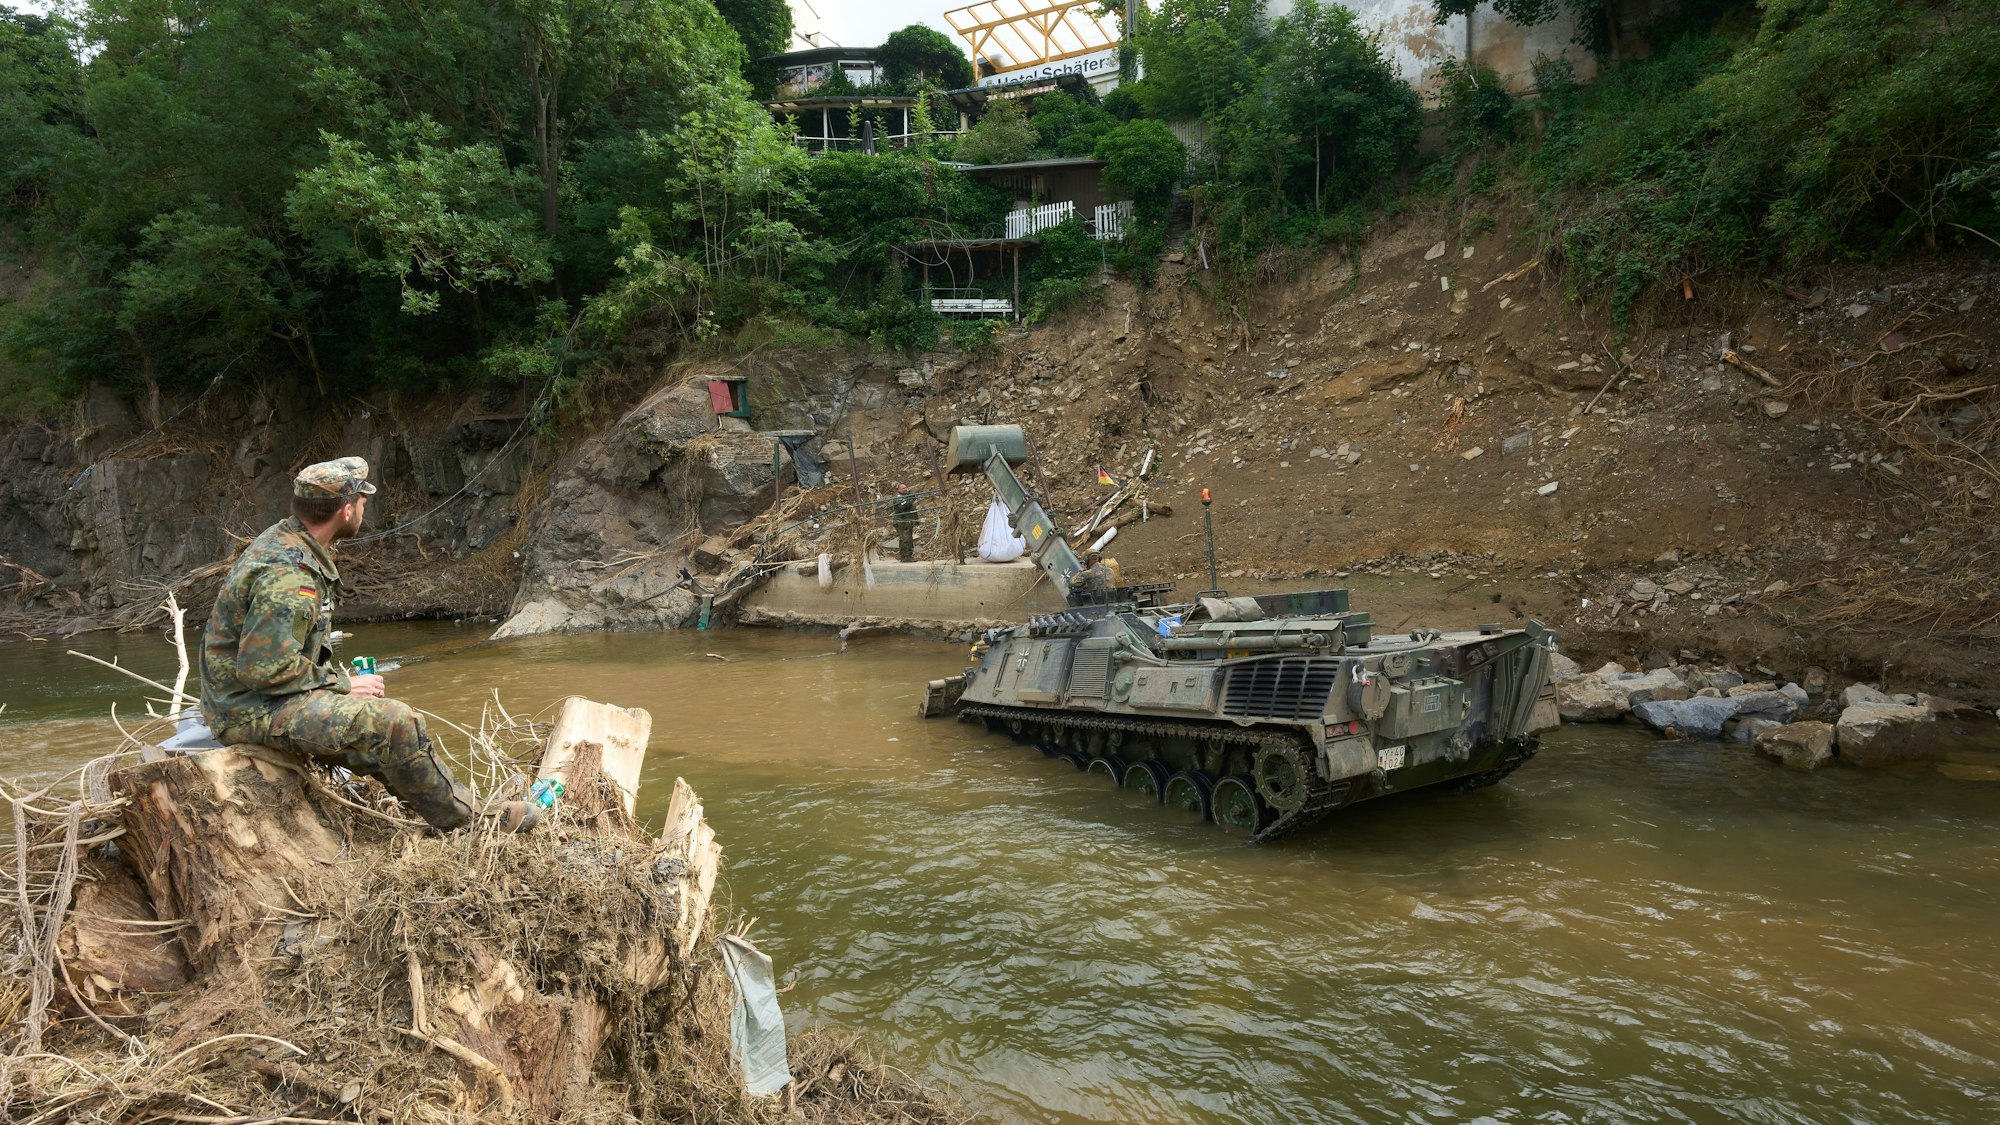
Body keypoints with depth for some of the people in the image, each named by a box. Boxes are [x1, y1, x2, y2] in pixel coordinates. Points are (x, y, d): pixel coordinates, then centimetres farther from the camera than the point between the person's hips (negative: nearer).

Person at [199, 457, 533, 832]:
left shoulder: (282, 542, 8)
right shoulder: (287, 575, -25)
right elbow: (262, 669, -27)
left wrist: (341, 676, 8)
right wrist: (342, 684, -16)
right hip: (253, 711, -11)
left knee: (383, 740, 12)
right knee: (394, 722, -18)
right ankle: (467, 821, -4)